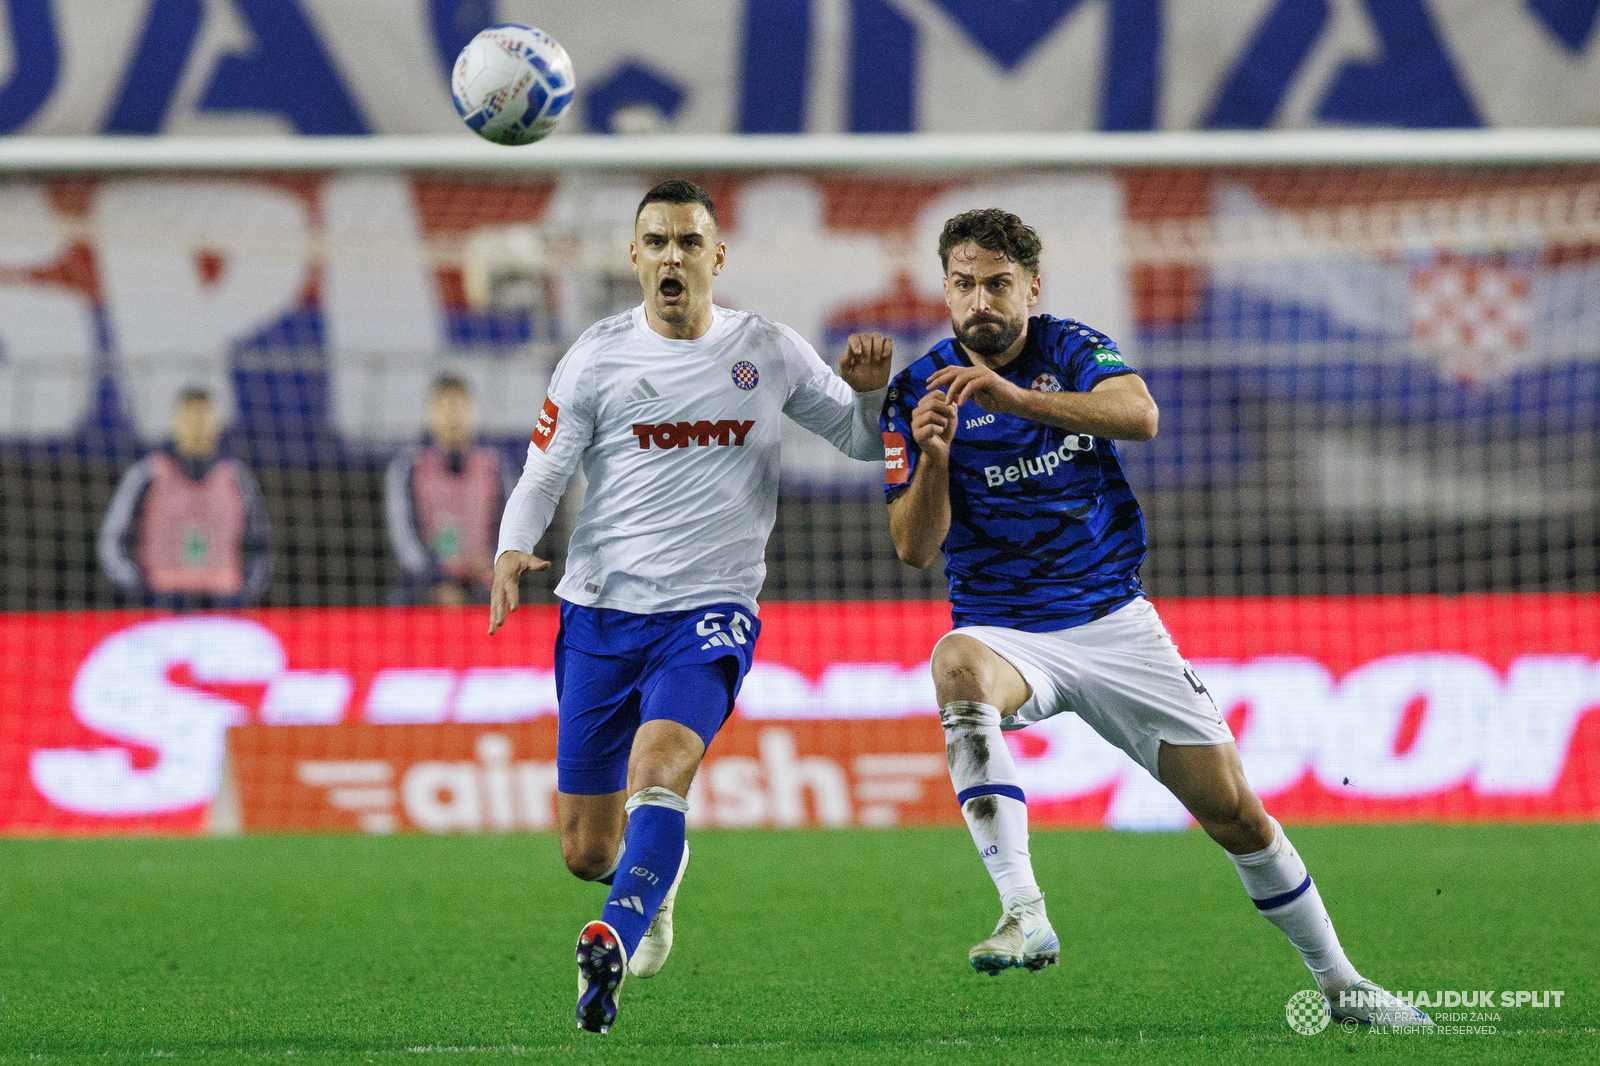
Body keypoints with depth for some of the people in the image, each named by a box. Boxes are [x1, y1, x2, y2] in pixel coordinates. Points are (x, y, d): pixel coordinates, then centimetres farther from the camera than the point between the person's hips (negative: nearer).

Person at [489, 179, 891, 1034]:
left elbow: (861, 442, 15)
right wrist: (512, 550, -18)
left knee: (657, 769, -31)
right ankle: (659, 876, 39)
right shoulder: (598, 356, 2)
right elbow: (543, 474, 3)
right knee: (587, 852, 5)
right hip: (600, 611, 1)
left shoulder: (767, 351, 5)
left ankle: (613, 947, -42)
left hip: (709, 613, -1)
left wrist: (869, 391, -8)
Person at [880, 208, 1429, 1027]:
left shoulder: (1071, 348, -2)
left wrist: (1017, 397, -40)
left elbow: (1138, 414, -25)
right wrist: (932, 458, -28)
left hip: (1116, 623, 2)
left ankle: (1338, 983, 22)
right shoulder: (918, 392, -3)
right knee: (958, 666, -38)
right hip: (1007, 632, -1)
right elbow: (914, 547, -8)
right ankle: (1023, 916, -47)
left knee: (1234, 812, 2)